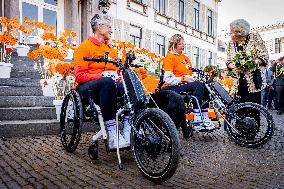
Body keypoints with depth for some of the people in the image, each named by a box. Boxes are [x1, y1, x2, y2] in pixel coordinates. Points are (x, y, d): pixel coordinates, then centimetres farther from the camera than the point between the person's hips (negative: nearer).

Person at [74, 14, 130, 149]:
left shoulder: (111, 50, 24)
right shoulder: (85, 46, 3)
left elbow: (118, 70, 21)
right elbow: (79, 76, -7)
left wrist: (117, 76, -4)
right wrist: (102, 75, -21)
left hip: (110, 85, 6)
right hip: (87, 87, -5)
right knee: (108, 82, -39)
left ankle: (127, 133, -31)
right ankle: (112, 136, -41)